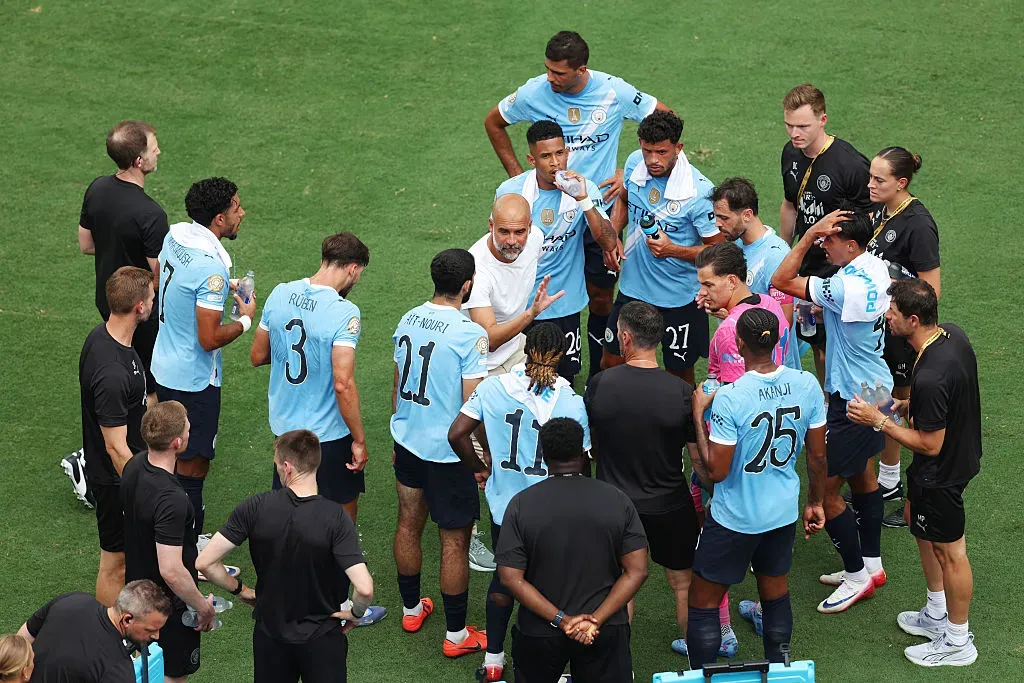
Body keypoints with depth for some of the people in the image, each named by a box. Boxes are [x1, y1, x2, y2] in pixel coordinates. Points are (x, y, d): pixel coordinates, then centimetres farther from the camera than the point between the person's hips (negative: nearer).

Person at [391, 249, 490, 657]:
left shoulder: (408, 321, -1)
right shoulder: (469, 335, -21)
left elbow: (397, 388, 10)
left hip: (408, 440, 7)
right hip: (450, 451, -7)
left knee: (409, 523, 22)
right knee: (454, 542, 5)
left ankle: (411, 609, 38)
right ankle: (456, 635, 14)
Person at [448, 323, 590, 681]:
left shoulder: (493, 388, -10)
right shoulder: (572, 404, -16)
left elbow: (456, 434, -10)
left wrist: (480, 467, 7)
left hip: (504, 505, 3)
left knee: (504, 577, 23)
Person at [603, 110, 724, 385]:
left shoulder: (698, 191, -24)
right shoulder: (635, 163, -8)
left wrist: (674, 250, -29)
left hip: (679, 299, -5)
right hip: (632, 288, 5)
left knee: (679, 373, 11)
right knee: (610, 364, 13)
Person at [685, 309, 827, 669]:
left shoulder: (729, 398, -27)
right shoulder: (807, 385, -12)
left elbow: (716, 471, -21)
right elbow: (817, 455, 0)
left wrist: (698, 416, -11)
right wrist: (815, 502, 15)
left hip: (734, 518, -5)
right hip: (784, 512, 5)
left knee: (703, 604, 11)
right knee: (776, 592, 25)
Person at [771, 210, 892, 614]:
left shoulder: (846, 288, -31)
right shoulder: (875, 267, -3)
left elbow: (781, 281, -26)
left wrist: (810, 234, -27)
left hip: (853, 401, -10)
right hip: (876, 387, 10)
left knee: (824, 490, 0)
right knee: (862, 476, 22)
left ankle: (857, 576, 12)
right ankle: (871, 564, 35)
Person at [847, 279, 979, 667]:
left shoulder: (929, 377, -38)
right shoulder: (952, 334, -10)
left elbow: (930, 445, -27)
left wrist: (879, 421, -20)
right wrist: (912, 406, 4)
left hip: (941, 471, -10)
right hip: (961, 452, 10)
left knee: (948, 551, 9)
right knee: (917, 520, 28)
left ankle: (958, 642, 30)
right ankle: (937, 614, 45)